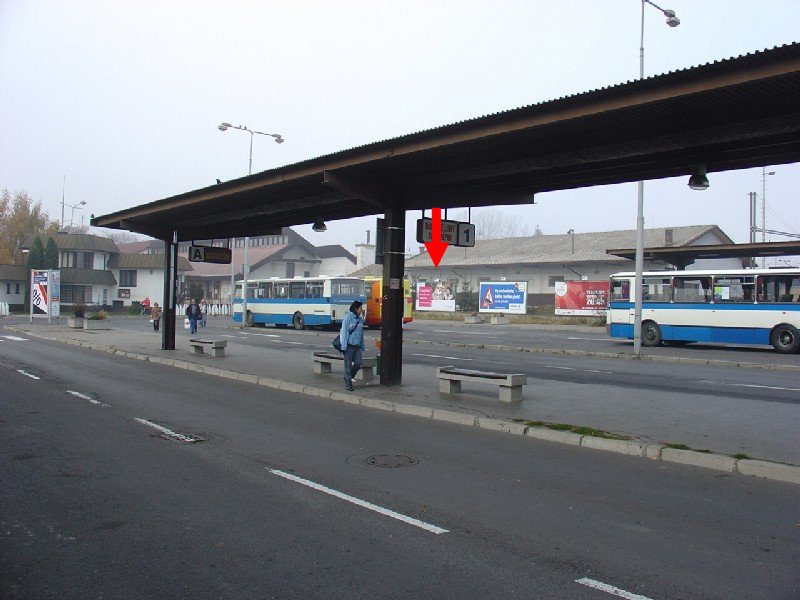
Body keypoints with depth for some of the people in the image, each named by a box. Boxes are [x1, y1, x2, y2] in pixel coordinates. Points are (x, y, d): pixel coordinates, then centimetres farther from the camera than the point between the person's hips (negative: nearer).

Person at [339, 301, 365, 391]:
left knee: (358, 363, 1)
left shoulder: (360, 319, 12)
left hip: (357, 346, 6)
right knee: (348, 364, 0)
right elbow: (344, 332, -11)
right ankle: (348, 383, 9)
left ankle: (349, 377, 24)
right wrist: (344, 346, -15)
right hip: (349, 345, -6)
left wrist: (362, 346, 16)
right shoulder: (347, 317, -9)